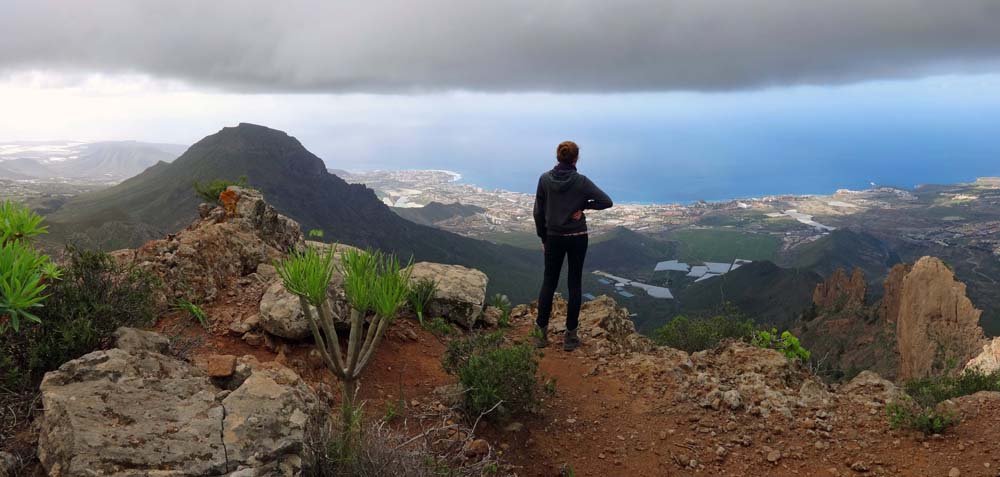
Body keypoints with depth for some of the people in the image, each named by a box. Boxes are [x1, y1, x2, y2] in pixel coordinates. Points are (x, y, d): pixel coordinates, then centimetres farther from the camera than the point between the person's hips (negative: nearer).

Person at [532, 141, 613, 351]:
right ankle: (570, 336, 9)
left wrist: (543, 237, 9)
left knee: (548, 282, 11)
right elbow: (606, 201, -15)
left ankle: (542, 333, 11)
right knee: (574, 283, 6)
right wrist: (583, 205, -5)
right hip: (577, 238, -1)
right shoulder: (581, 181, -11)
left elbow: (538, 211, 0)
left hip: (554, 238, 2)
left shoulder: (545, 179, -5)